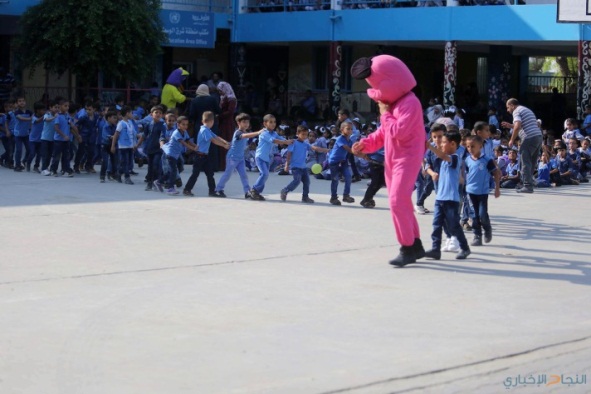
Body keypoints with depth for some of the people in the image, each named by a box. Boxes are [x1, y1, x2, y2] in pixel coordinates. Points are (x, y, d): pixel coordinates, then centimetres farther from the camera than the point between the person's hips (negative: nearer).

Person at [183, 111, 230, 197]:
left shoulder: (207, 130, 13)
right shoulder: (205, 130, -18)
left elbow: (216, 137, 9)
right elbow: (214, 140, -24)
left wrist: (226, 142, -5)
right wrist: (224, 145, -19)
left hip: (204, 156, 9)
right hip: (200, 156, -9)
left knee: (210, 173, 7)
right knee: (195, 173, -2)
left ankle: (212, 191, 9)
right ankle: (187, 190, 6)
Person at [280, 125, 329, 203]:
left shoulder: (306, 144, 10)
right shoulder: (294, 143, -8)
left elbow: (314, 148, 2)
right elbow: (289, 154, -8)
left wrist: (325, 150, -8)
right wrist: (287, 164, -12)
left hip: (303, 167, 7)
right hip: (295, 166, -7)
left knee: (306, 181, 4)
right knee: (297, 181, -15)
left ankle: (305, 197, 13)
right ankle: (284, 191, 1)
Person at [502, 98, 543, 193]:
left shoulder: (516, 111, -2)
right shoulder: (527, 110, 27)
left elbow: (517, 126, -17)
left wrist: (512, 140, -9)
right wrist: (510, 126, 32)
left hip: (529, 138, -9)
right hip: (539, 136, 9)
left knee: (525, 163, -5)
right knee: (531, 163, 14)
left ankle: (527, 186, -10)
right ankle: (529, 184, 17)